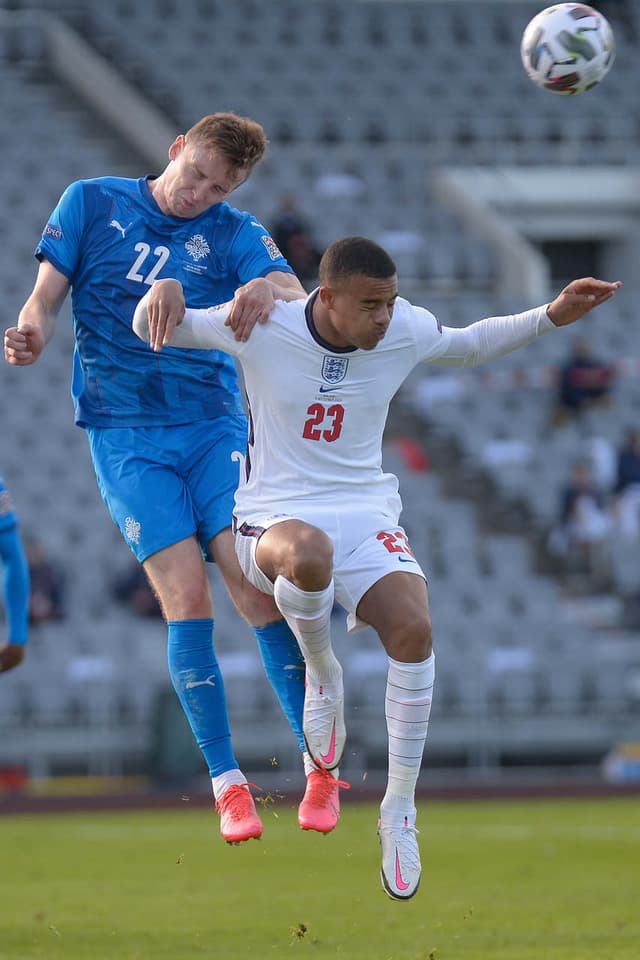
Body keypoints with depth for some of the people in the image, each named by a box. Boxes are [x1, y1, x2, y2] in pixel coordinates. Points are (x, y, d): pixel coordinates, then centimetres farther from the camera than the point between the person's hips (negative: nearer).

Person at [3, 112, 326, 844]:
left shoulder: (236, 234, 3)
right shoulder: (91, 204, 4)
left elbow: (300, 301, -13)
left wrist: (268, 291, -37)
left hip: (214, 426, 1)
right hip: (125, 436, -1)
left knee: (255, 584, -13)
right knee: (186, 599, -11)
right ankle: (226, 782, -6)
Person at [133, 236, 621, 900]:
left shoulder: (405, 331, -2)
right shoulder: (263, 328, -11)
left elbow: (468, 346, 21)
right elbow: (152, 328, -2)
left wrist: (553, 316, 11)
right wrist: (166, 293, -26)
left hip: (366, 514, 3)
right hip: (277, 517, -3)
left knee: (413, 629, -27)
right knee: (308, 554, -43)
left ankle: (400, 809, -11)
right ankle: (322, 671, -7)